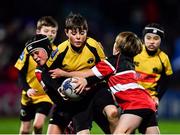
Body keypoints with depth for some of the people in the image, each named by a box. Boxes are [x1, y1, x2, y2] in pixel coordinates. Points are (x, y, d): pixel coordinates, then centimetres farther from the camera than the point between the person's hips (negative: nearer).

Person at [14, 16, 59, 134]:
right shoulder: (29, 50, -7)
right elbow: (21, 74, -5)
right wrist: (27, 89, -20)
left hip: (46, 96, -1)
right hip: (28, 96, 1)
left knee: (38, 125, -19)